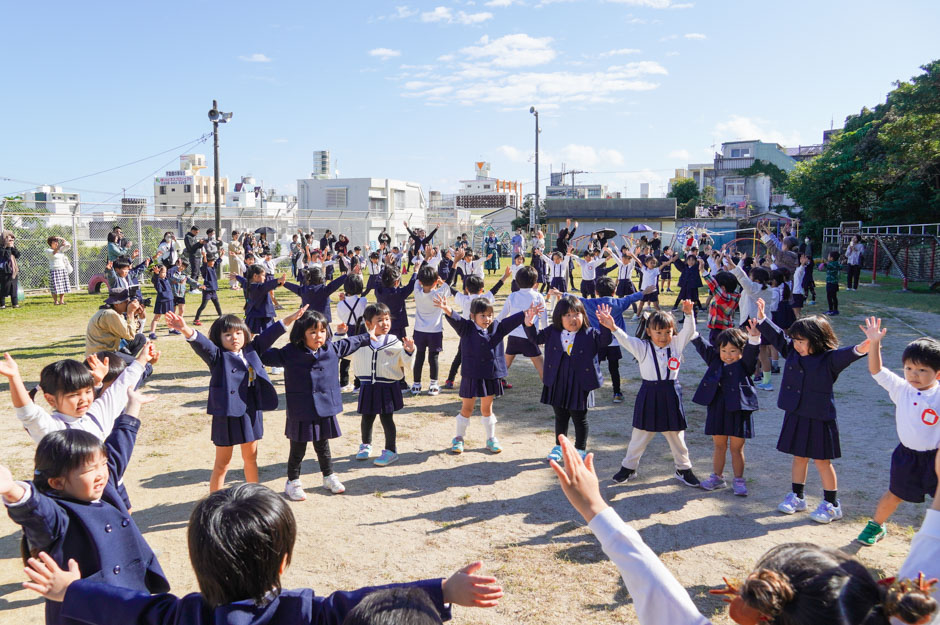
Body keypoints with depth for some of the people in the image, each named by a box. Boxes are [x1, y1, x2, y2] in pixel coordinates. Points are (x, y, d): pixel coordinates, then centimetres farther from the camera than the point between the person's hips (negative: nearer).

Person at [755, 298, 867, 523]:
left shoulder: (829, 359, -16)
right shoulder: (793, 352, 1)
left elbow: (845, 355, -35)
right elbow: (777, 337, 14)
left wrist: (860, 349, -54)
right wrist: (763, 320, 18)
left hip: (819, 418, -6)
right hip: (795, 416, 6)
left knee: (822, 461, 5)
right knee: (799, 457, 17)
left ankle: (832, 504, 20)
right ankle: (797, 497, 30)